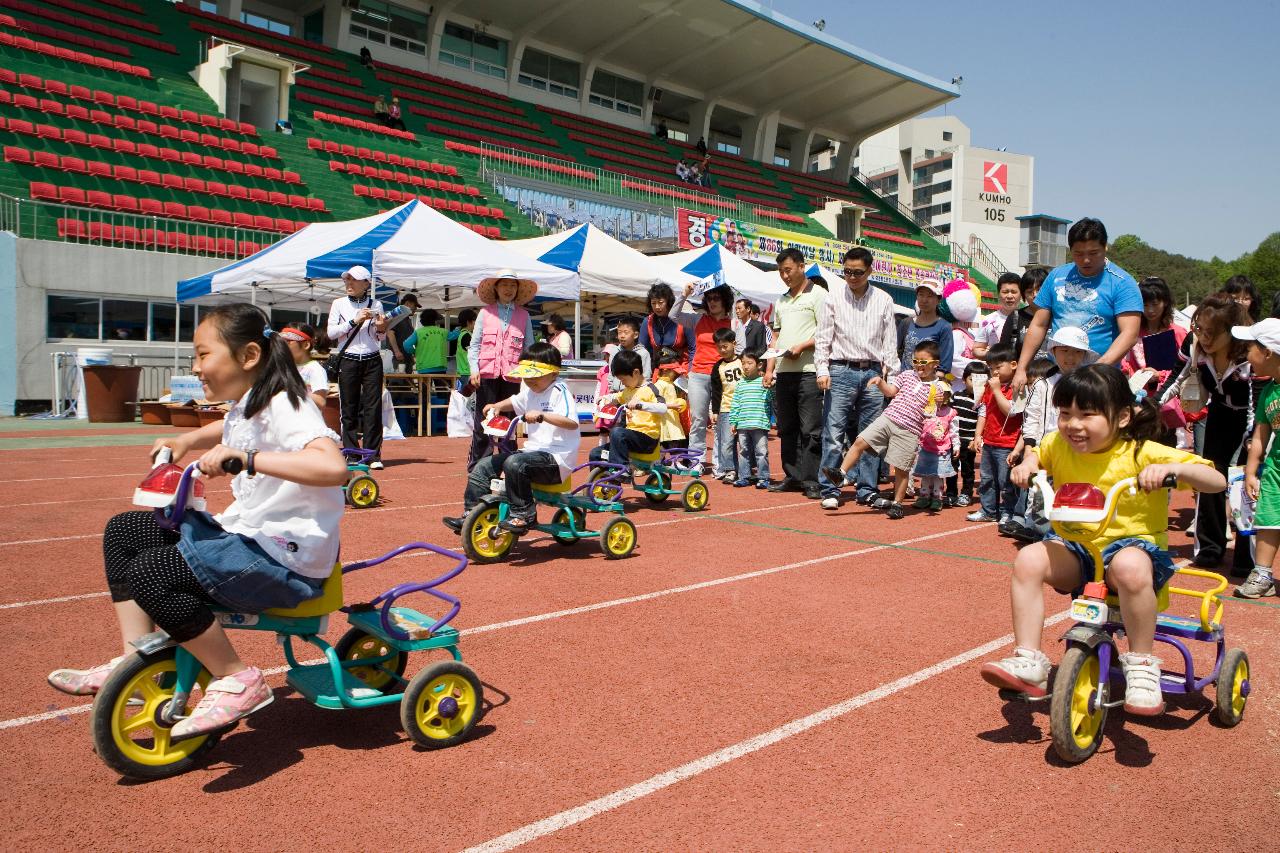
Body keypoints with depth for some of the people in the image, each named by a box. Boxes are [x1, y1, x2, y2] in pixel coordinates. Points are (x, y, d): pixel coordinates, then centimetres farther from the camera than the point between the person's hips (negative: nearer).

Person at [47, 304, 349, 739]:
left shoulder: (283, 407, -18)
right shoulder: (245, 408, 11)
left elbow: (333, 466, -38)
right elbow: (227, 430, 39)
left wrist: (244, 457, -38)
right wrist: (186, 441, 21)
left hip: (283, 557, -10)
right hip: (242, 533, 10)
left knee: (150, 571, -24)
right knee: (123, 530, 11)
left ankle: (239, 681, -11)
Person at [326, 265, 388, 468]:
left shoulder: (375, 304, 9)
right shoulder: (339, 304, 6)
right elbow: (331, 332, -3)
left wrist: (381, 328, -8)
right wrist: (354, 321, -12)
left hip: (372, 361, 0)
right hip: (348, 360, 0)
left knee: (373, 407, -3)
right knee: (349, 409, 2)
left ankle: (374, 455, 1)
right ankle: (351, 454, 9)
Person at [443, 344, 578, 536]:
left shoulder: (560, 391, -11)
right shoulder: (529, 391, 15)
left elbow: (572, 423, -25)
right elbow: (514, 401, 36)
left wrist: (542, 415, -34)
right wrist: (496, 406, 17)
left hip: (556, 458, -9)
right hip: (532, 451, 9)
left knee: (514, 463, -34)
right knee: (483, 467, 1)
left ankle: (523, 515, -21)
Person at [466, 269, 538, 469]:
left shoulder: (524, 316, 9)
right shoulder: (485, 313, 8)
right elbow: (474, 345, 7)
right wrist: (474, 370, -5)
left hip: (512, 376, 1)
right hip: (487, 375, 0)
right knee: (483, 422, 2)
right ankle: (475, 468, 9)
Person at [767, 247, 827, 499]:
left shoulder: (817, 295, 0)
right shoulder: (781, 301, 20)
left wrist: (801, 347, -19)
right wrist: (769, 368, 13)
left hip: (808, 371, -7)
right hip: (783, 372, 7)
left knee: (810, 429, -6)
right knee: (787, 428, 10)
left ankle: (812, 481, -3)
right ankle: (793, 477, 19)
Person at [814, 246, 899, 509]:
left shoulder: (883, 300, 7)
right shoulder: (834, 298, 4)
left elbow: (890, 341, 8)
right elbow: (823, 337, 4)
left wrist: (890, 375, 2)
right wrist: (822, 370, -7)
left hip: (872, 372, 2)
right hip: (841, 371, -2)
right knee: (834, 432, -6)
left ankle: (866, 490, 14)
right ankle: (830, 490, 0)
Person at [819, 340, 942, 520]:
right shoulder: (907, 375, 10)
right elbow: (890, 391, 11)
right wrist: (880, 382, -6)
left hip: (909, 430, -3)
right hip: (888, 418, 4)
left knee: (902, 469, 1)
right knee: (860, 442, -7)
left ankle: (897, 503, 15)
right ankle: (841, 473, 2)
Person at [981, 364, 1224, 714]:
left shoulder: (1143, 453, -14)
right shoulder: (1058, 445, -1)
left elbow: (1217, 481, -14)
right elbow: (1036, 454, 25)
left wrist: (1172, 468, -33)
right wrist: (1027, 463, 1)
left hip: (1134, 542, -4)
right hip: (1076, 547, 4)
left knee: (1130, 566, -39)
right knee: (1028, 559, -24)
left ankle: (1141, 665, -17)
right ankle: (1028, 663, -17)